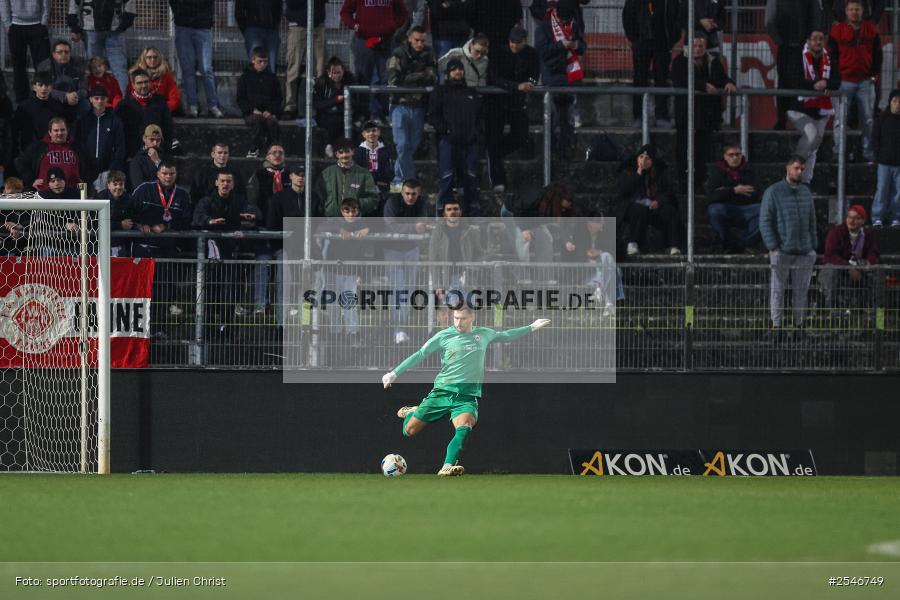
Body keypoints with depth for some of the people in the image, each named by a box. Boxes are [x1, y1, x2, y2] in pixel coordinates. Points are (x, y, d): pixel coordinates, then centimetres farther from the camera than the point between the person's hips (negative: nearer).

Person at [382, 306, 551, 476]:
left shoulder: (484, 334, 11)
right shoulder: (444, 336, 1)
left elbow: (506, 336, 30)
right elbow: (419, 355, 0)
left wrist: (531, 327, 32)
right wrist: (394, 373, -6)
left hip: (467, 397, 0)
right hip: (442, 391, 0)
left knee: (464, 428, -32)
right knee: (410, 430, -2)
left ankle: (447, 467, -46)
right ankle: (412, 412, 35)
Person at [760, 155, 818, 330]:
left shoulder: (806, 192, 14)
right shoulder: (773, 192, -1)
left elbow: (812, 222, 19)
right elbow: (765, 222, -4)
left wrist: (813, 246, 10)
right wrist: (773, 247, -11)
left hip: (804, 251, 4)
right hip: (781, 251, -4)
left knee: (801, 290, 5)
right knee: (777, 290, -2)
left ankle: (799, 323, 10)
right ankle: (776, 324, 1)